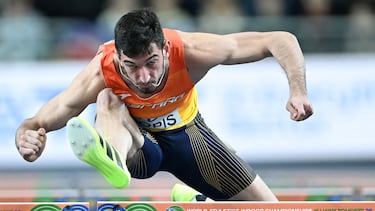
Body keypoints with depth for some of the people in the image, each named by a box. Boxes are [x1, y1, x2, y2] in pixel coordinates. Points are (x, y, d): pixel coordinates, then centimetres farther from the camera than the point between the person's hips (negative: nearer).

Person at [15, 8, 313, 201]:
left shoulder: (190, 52, -33)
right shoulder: (101, 73, -34)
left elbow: (281, 41, -29)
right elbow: (38, 123, -35)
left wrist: (298, 91, -45)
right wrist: (27, 139, -60)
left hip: (185, 131, 3)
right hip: (136, 141, -3)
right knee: (108, 100, -36)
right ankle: (114, 159, -72)